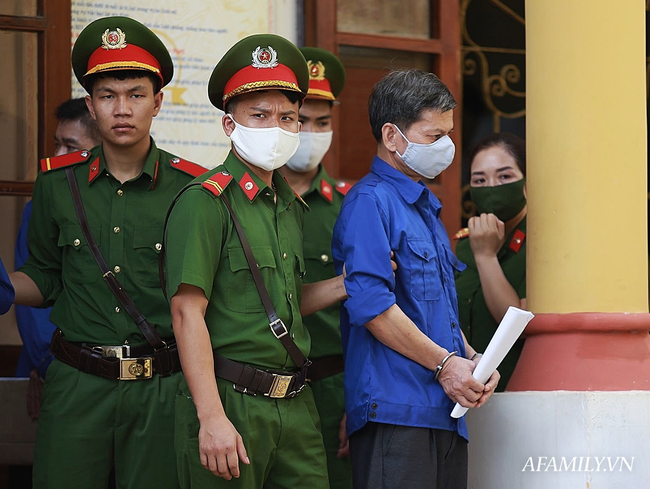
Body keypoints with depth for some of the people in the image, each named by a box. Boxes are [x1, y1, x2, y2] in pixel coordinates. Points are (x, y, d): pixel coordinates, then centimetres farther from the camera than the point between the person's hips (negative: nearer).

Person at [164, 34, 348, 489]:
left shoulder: (292, 205, 15)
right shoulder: (206, 200, -9)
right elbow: (188, 311, -15)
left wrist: (346, 284, 9)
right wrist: (212, 417, -20)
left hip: (296, 402, 7)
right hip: (229, 400, -7)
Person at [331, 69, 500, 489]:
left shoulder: (428, 208, 22)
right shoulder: (370, 201, -7)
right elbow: (370, 304, -17)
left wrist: (471, 359, 8)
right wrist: (444, 363, -13)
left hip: (446, 409, 9)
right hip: (394, 409, -9)